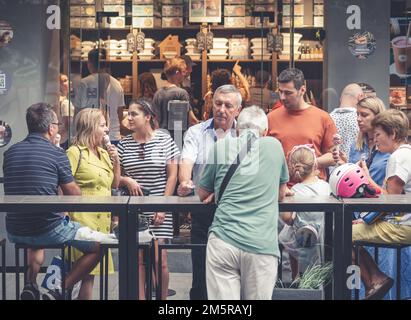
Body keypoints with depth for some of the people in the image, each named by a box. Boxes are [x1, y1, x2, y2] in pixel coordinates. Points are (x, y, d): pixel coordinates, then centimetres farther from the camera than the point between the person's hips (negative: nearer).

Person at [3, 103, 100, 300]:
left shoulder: (10, 152, 6)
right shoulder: (56, 154, -9)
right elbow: (75, 196, -3)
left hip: (15, 233, 6)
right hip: (49, 230, -6)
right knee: (97, 247, 12)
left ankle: (30, 286, 18)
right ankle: (59, 292, 1)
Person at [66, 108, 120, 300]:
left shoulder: (104, 153, 18)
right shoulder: (75, 152, -7)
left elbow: (115, 184, 21)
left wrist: (116, 161, 6)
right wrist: (66, 218, -17)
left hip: (102, 220, 8)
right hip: (83, 220, -8)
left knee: (90, 271, 9)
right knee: (88, 271, -8)